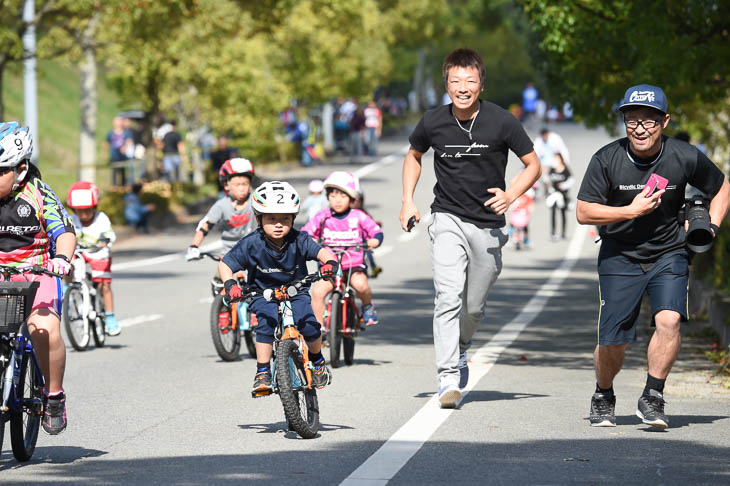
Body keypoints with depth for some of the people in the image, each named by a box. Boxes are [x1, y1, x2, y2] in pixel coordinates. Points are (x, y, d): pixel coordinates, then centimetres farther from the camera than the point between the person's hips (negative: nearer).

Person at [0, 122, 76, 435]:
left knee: (45, 330, -28)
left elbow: (65, 233, -11)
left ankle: (54, 395, -7)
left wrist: (62, 258, -32)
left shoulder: (38, 195, -7)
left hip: (36, 275, -3)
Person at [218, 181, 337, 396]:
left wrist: (329, 262, -47)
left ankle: (317, 361, 10)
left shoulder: (299, 241, -13)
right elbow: (225, 264, -9)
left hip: (296, 292, 1)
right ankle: (262, 372, -17)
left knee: (308, 324, -21)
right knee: (266, 323, -29)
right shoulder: (251, 244, -14)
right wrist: (230, 283, -29)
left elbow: (321, 251, -23)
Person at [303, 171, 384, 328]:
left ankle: (368, 306, 2)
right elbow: (306, 231, 1)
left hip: (354, 265, -1)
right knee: (317, 290, -22)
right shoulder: (322, 217, 3)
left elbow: (376, 231, 2)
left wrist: (375, 240, -20)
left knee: (360, 283, -32)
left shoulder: (358, 217, 2)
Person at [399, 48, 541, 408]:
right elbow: (414, 156, 17)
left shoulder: (502, 122, -9)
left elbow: (533, 165, 1)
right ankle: (448, 378, -20)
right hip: (448, 219, 0)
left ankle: (460, 348, 42)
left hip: (488, 224, 1)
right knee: (449, 296, -18)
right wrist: (408, 201, 6)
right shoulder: (433, 122, -4)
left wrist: (511, 195, -15)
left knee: (474, 306, 10)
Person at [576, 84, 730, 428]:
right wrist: (631, 211, -18)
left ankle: (652, 399, -8)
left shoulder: (685, 158, -11)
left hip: (669, 254, 0)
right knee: (612, 340, -3)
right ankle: (603, 398, 27)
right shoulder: (606, 160, -13)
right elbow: (583, 212, -8)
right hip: (619, 256, 0)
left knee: (668, 320, -24)